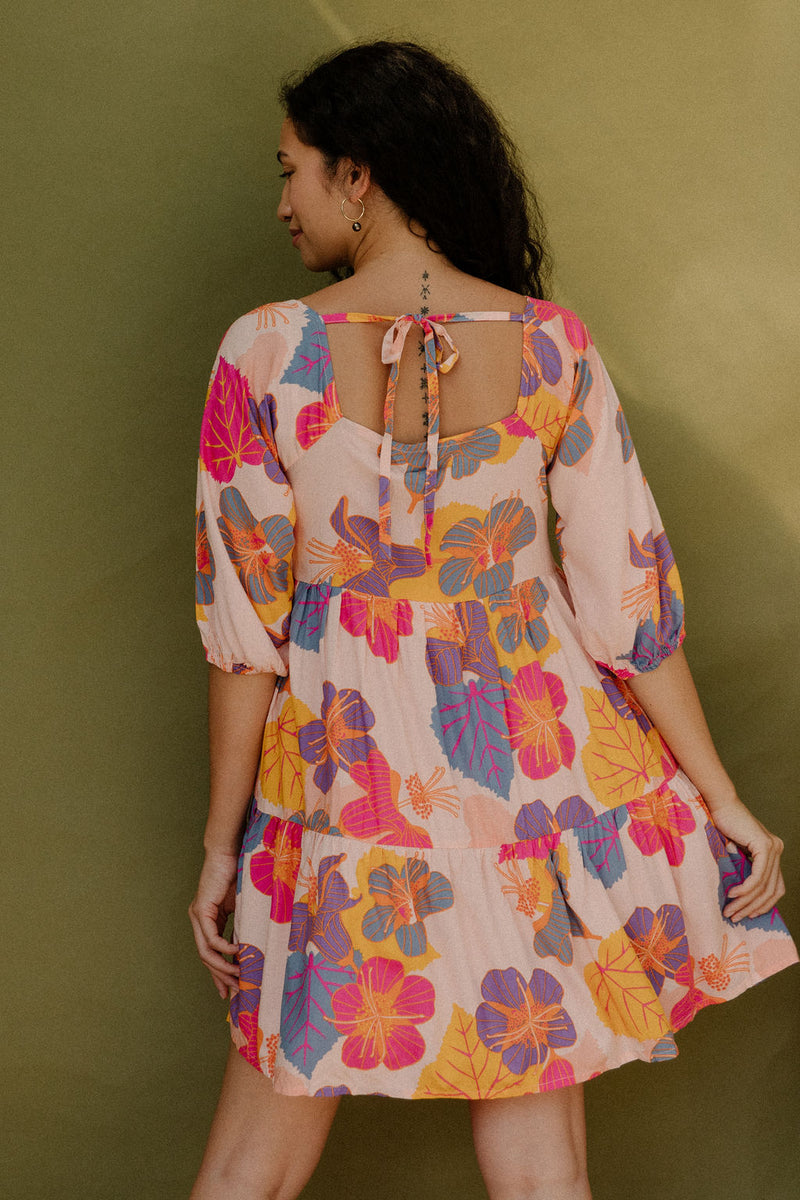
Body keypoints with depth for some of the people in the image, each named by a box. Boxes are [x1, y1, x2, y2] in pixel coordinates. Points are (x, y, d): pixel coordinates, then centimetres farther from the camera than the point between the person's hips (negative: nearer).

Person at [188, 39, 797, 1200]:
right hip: (535, 761, 2)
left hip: (345, 772, -1)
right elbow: (628, 592, -4)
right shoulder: (551, 344, -6)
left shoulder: (265, 353, -11)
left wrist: (222, 841, 3)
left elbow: (245, 624, -8)